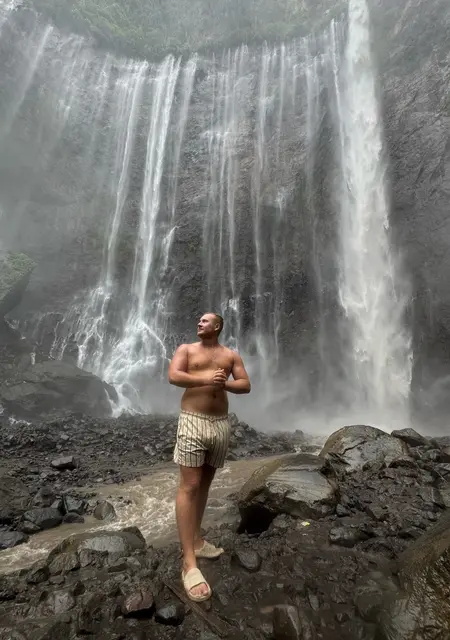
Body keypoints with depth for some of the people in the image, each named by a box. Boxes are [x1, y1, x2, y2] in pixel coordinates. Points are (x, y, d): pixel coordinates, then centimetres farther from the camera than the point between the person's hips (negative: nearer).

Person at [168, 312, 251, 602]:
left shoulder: (231, 355, 11)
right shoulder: (186, 349, 5)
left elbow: (246, 385, 1)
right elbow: (173, 376, -11)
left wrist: (224, 383, -18)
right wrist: (205, 379, -24)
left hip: (221, 424, 4)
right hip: (193, 422, -3)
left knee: (205, 483, 15)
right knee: (189, 486, -5)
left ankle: (196, 540, 32)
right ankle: (189, 563, 1)